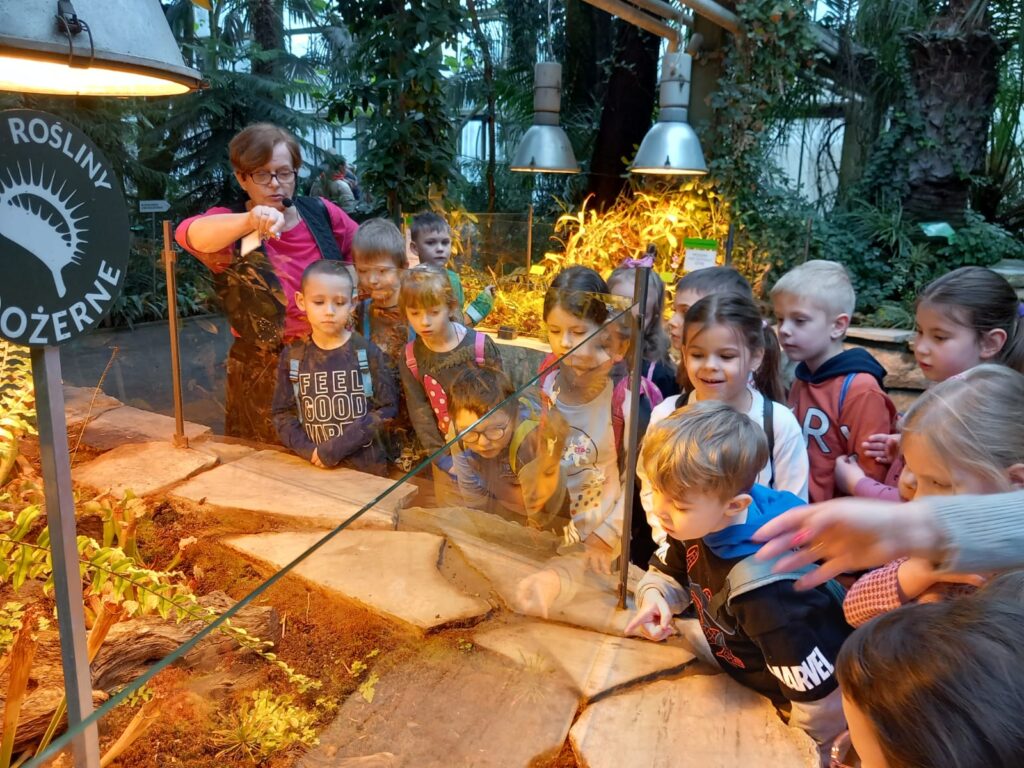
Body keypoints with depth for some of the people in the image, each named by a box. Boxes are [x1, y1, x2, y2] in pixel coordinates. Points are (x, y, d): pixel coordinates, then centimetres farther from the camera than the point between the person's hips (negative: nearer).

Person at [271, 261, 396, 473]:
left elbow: (387, 408, -8)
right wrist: (310, 450, -12)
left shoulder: (367, 352, -6)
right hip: (315, 467, 1)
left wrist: (339, 446, -15)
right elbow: (283, 413, 3)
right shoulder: (292, 356, 0)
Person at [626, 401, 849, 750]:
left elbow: (823, 699, -33)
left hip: (778, 709, -6)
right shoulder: (700, 522, -16)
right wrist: (654, 596, -19)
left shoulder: (765, 592, -39)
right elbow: (668, 574, 3)